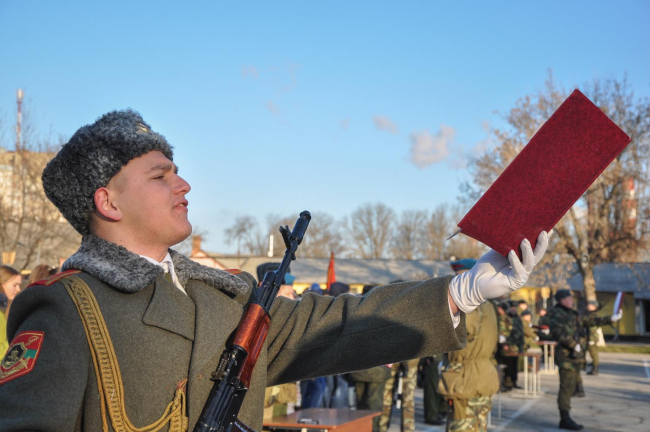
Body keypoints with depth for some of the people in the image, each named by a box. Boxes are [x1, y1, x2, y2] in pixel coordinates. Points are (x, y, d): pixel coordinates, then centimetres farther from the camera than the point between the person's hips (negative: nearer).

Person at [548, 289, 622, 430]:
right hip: (567, 355, -10)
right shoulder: (557, 314, -10)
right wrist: (574, 345, -22)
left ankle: (565, 419, 18)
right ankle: (565, 420, -7)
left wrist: (610, 319, 26)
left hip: (575, 355, 10)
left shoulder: (572, 314, 20)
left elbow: (589, 321, 27)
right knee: (567, 388, -9)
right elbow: (558, 332, -23)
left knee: (571, 387, 12)